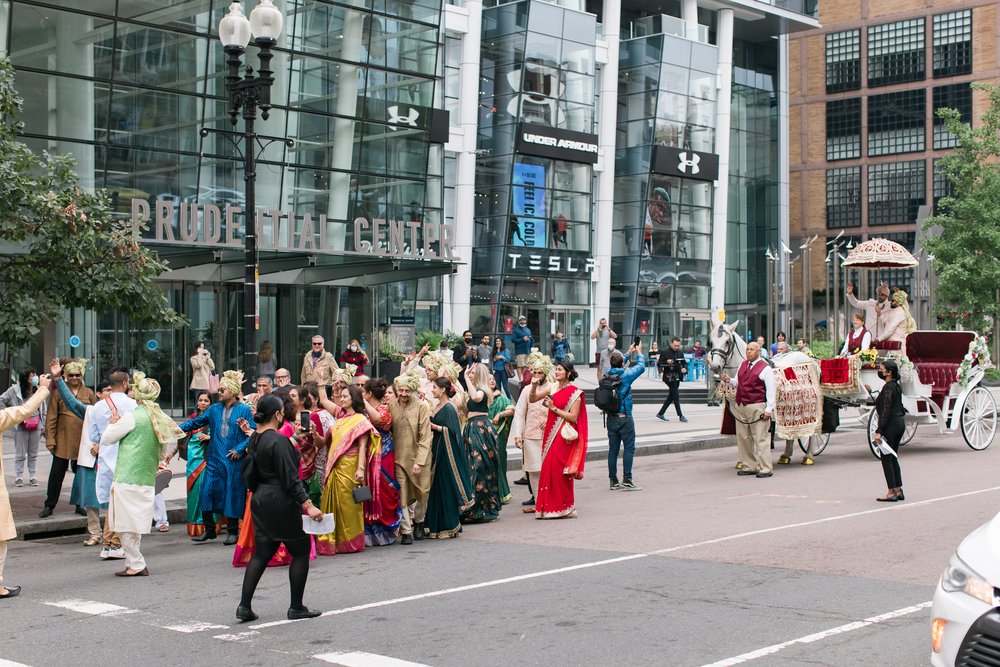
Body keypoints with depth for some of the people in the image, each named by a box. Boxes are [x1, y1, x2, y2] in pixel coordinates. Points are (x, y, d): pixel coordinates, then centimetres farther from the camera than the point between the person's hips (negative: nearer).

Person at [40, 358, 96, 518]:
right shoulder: (58, 392, 2)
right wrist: (50, 440, -4)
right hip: (63, 439, -1)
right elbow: (51, 417, 1)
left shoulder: (89, 393, 6)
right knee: (56, 473, 0)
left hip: (83, 440, 1)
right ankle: (49, 506, 8)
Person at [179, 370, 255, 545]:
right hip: (215, 458, 4)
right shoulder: (214, 409, 11)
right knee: (207, 490, -2)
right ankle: (209, 529, 9)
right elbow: (196, 422, 10)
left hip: (234, 460, -4)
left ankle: (233, 531, 14)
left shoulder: (244, 410, -2)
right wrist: (179, 429, -4)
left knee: (233, 494, 1)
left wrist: (239, 449, -13)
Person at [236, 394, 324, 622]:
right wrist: (308, 505, -21)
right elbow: (290, 477, -21)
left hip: (260, 500, 8)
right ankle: (296, 607, 9)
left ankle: (245, 605, 2)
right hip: (281, 502, -8)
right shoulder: (278, 441, -18)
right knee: (300, 551, 5)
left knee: (262, 553, 10)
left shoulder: (254, 439, 7)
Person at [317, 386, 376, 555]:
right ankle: (331, 541, 8)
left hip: (349, 467, -6)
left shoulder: (360, 419, -3)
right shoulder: (339, 419, 17)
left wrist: (361, 469, -18)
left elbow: (362, 446, -10)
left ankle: (350, 542, 7)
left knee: (347, 503, -2)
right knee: (332, 503, 4)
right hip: (334, 468, 6)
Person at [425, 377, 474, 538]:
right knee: (436, 488, 9)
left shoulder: (449, 408, -13)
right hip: (438, 450, 9)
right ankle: (437, 526, 14)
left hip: (447, 452, -9)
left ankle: (450, 527, 2)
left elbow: (451, 430, -19)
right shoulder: (438, 406, 13)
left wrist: (433, 426, -16)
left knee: (446, 487, -4)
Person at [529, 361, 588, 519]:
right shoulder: (552, 388, 9)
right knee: (548, 468, 4)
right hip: (551, 433, 6)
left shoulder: (574, 392, -7)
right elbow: (533, 399, 9)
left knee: (559, 470, -8)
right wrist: (534, 386, -9)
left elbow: (573, 417, -12)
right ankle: (549, 506, 11)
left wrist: (554, 408, -16)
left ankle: (564, 508, 2)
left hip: (564, 435, -6)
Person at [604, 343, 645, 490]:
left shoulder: (608, 374, 1)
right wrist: (639, 352, 20)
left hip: (611, 418, 6)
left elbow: (618, 366, 23)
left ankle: (613, 481, 11)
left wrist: (629, 353, 31)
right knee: (629, 448, -1)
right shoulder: (626, 375, -13)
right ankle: (627, 480, -4)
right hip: (624, 418, -6)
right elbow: (641, 366, 3)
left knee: (613, 449, 8)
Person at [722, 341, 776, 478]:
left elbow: (771, 389, -9)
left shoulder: (765, 368, -6)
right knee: (743, 438, 10)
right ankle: (749, 467, 19)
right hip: (740, 406, 7)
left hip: (756, 407, -7)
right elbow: (737, 383, 24)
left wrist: (769, 409, -14)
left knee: (760, 438, -5)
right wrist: (729, 380, 1)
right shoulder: (743, 365, 15)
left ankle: (765, 468, -1)